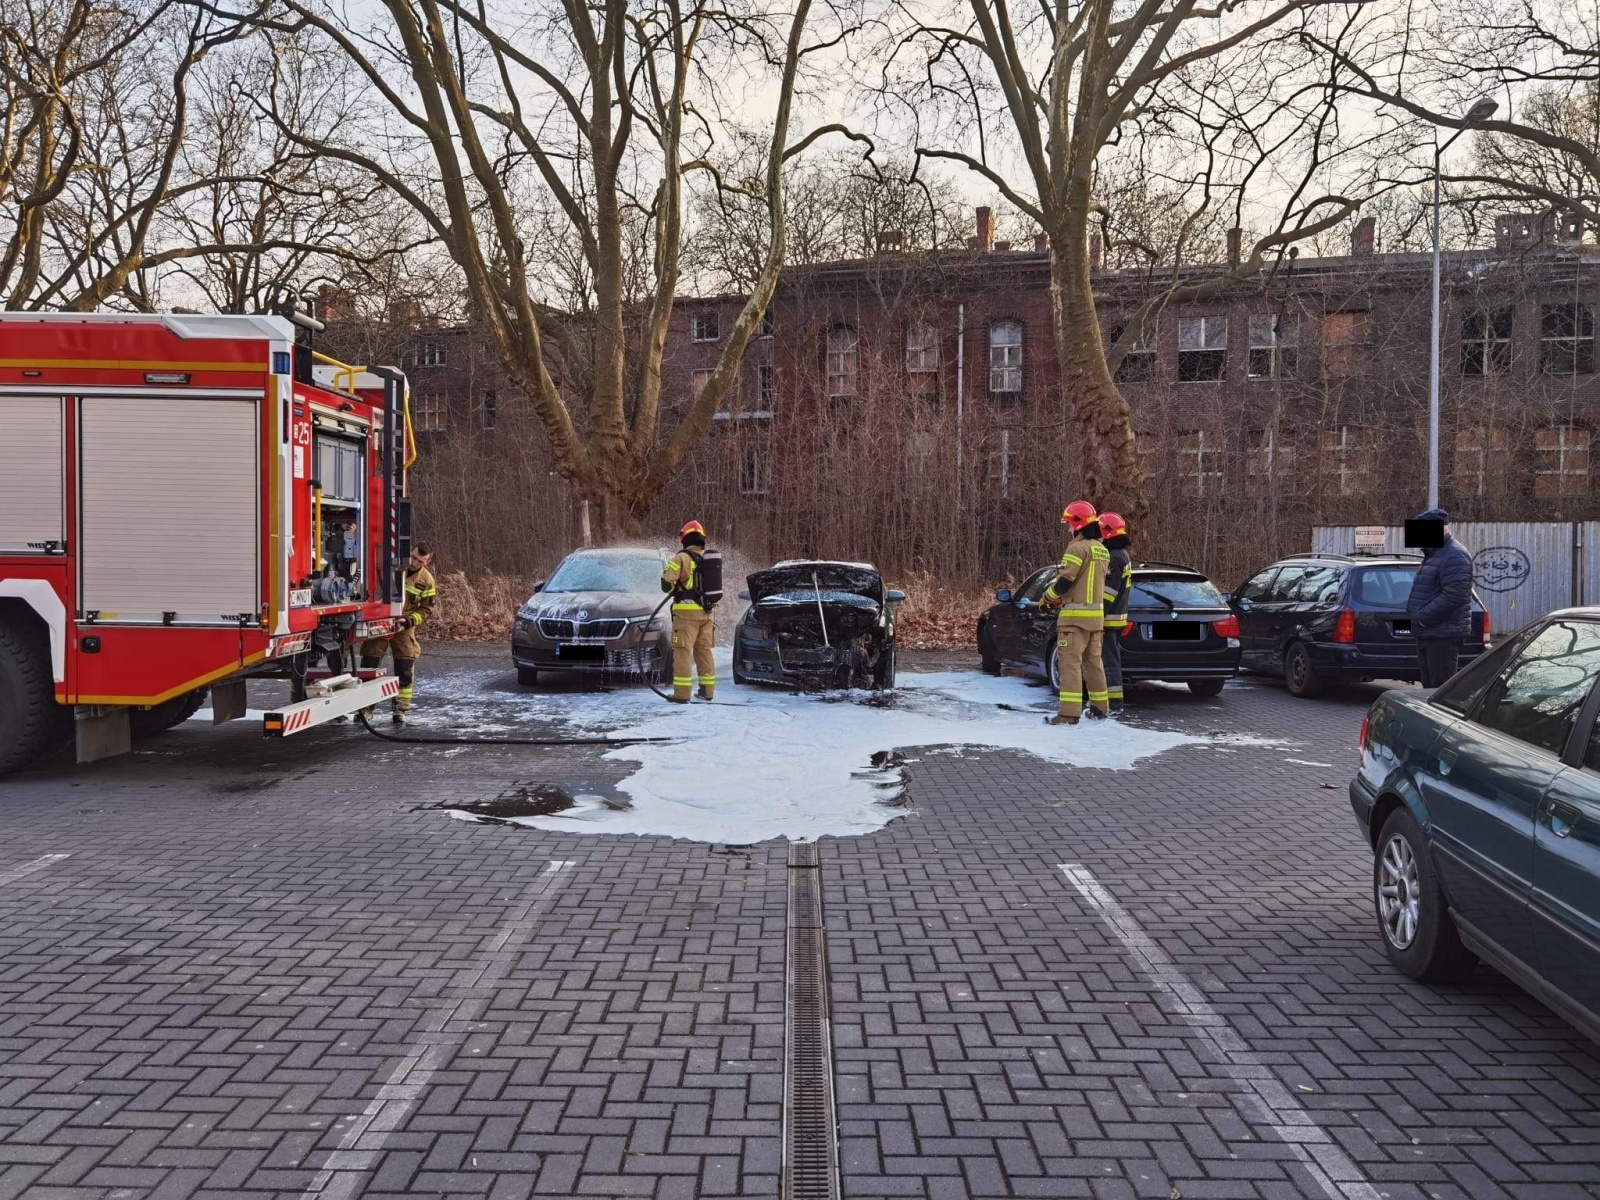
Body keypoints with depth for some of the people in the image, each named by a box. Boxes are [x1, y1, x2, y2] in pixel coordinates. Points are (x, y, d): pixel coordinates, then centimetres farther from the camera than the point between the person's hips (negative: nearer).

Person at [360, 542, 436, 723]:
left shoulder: (427, 581, -7)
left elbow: (425, 609, 0)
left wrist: (408, 622, -15)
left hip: (404, 627, 0)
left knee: (405, 670, -4)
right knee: (369, 666, -1)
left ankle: (400, 710, 8)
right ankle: (365, 709, 9)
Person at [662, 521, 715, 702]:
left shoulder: (681, 558, -8)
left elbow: (667, 583, -13)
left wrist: (673, 588, 7)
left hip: (686, 612, -6)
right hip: (706, 612, 6)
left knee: (683, 652, -3)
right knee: (704, 651, 15)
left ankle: (682, 693, -5)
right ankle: (708, 691, 19)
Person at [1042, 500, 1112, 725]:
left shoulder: (1078, 548, -13)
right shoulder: (1102, 551, 15)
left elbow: (1064, 581, -17)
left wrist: (1048, 596, 1)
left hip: (1075, 614, -9)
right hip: (1096, 614, 9)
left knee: (1070, 662, -9)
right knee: (1094, 661, 18)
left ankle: (1069, 712, -13)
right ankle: (1101, 706, 26)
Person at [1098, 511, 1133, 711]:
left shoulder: (1114, 558, -17)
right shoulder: (1123, 555, 17)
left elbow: (1108, 593, -21)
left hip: (1109, 619, -11)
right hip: (1117, 617, 11)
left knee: (1109, 659, -7)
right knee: (1112, 658, 16)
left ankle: (1113, 700, -5)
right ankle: (1113, 698, 23)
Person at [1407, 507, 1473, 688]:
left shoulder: (1454, 555, -13)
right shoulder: (1434, 554, 20)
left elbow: (1453, 595, -24)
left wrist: (1422, 616, -20)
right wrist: (1413, 611, 11)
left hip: (1443, 635, -10)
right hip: (1427, 633, 10)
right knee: (1430, 687, 14)